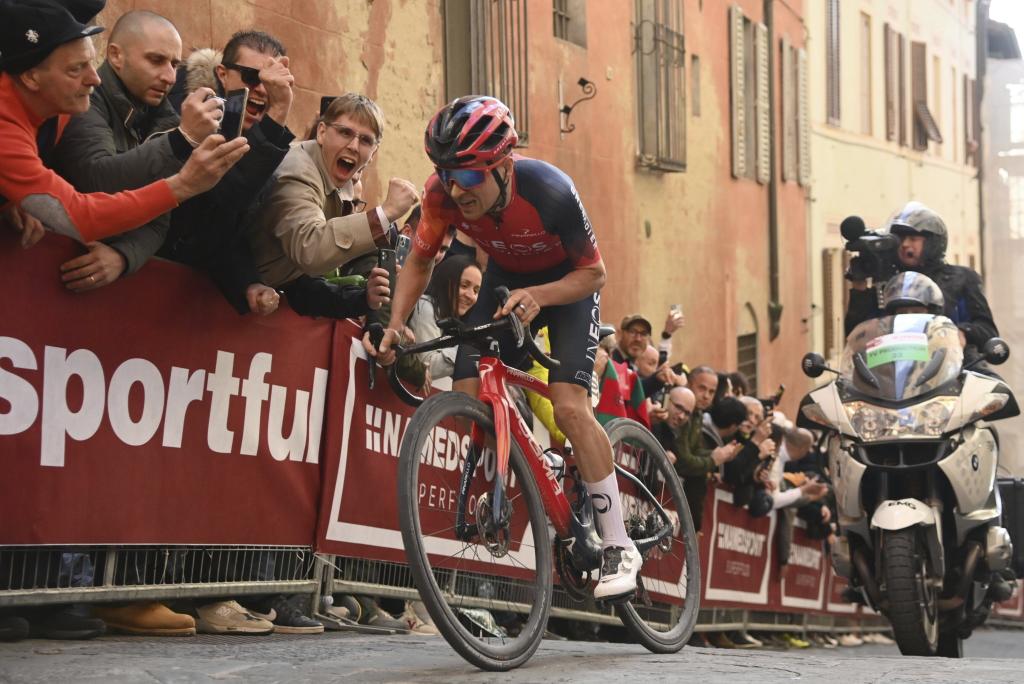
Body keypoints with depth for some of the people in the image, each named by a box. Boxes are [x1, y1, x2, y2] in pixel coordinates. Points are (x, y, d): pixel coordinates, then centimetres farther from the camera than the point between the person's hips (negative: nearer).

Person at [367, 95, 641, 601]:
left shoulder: (549, 192, -37)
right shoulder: (443, 194, -26)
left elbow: (593, 272, -23)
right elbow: (419, 261, -7)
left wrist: (538, 296, -41)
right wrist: (394, 326, -21)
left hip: (567, 283, -4)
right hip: (505, 278, 4)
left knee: (569, 406, -21)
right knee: (466, 397, -13)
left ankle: (619, 547, -10)